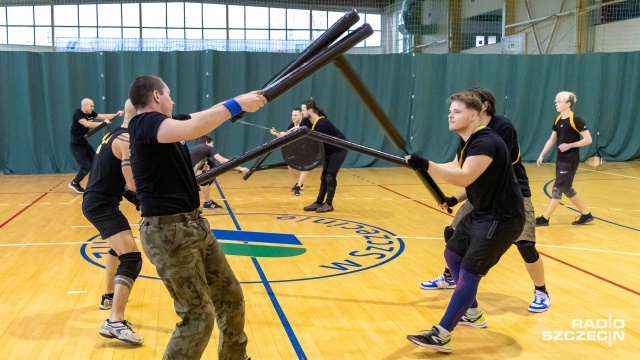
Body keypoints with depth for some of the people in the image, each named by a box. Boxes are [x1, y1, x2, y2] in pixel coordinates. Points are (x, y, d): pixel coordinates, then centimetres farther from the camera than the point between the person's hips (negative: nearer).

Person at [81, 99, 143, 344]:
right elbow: (134, 183, -23)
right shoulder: (128, 140, -16)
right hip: (102, 205, -11)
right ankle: (115, 322, -30)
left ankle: (109, 296, 50)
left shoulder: (115, 135, 13)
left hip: (97, 201, 11)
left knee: (119, 248, 34)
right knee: (131, 259, -20)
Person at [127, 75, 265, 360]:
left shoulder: (157, 125, 17)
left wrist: (230, 108, 7)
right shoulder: (144, 123, -16)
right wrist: (235, 105, -25)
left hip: (194, 225, 10)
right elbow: (192, 128, -31)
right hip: (168, 232, -10)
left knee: (230, 298, 16)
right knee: (199, 316, -7)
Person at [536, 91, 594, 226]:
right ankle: (586, 215, 25)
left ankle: (545, 218, 2)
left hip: (570, 161, -8)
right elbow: (551, 140, 15)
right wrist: (542, 155, 7)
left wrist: (570, 145, -20)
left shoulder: (575, 120, -14)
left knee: (557, 189, -5)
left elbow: (588, 139, -13)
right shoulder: (558, 120, 9)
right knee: (567, 189, 13)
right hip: (560, 160, 8)